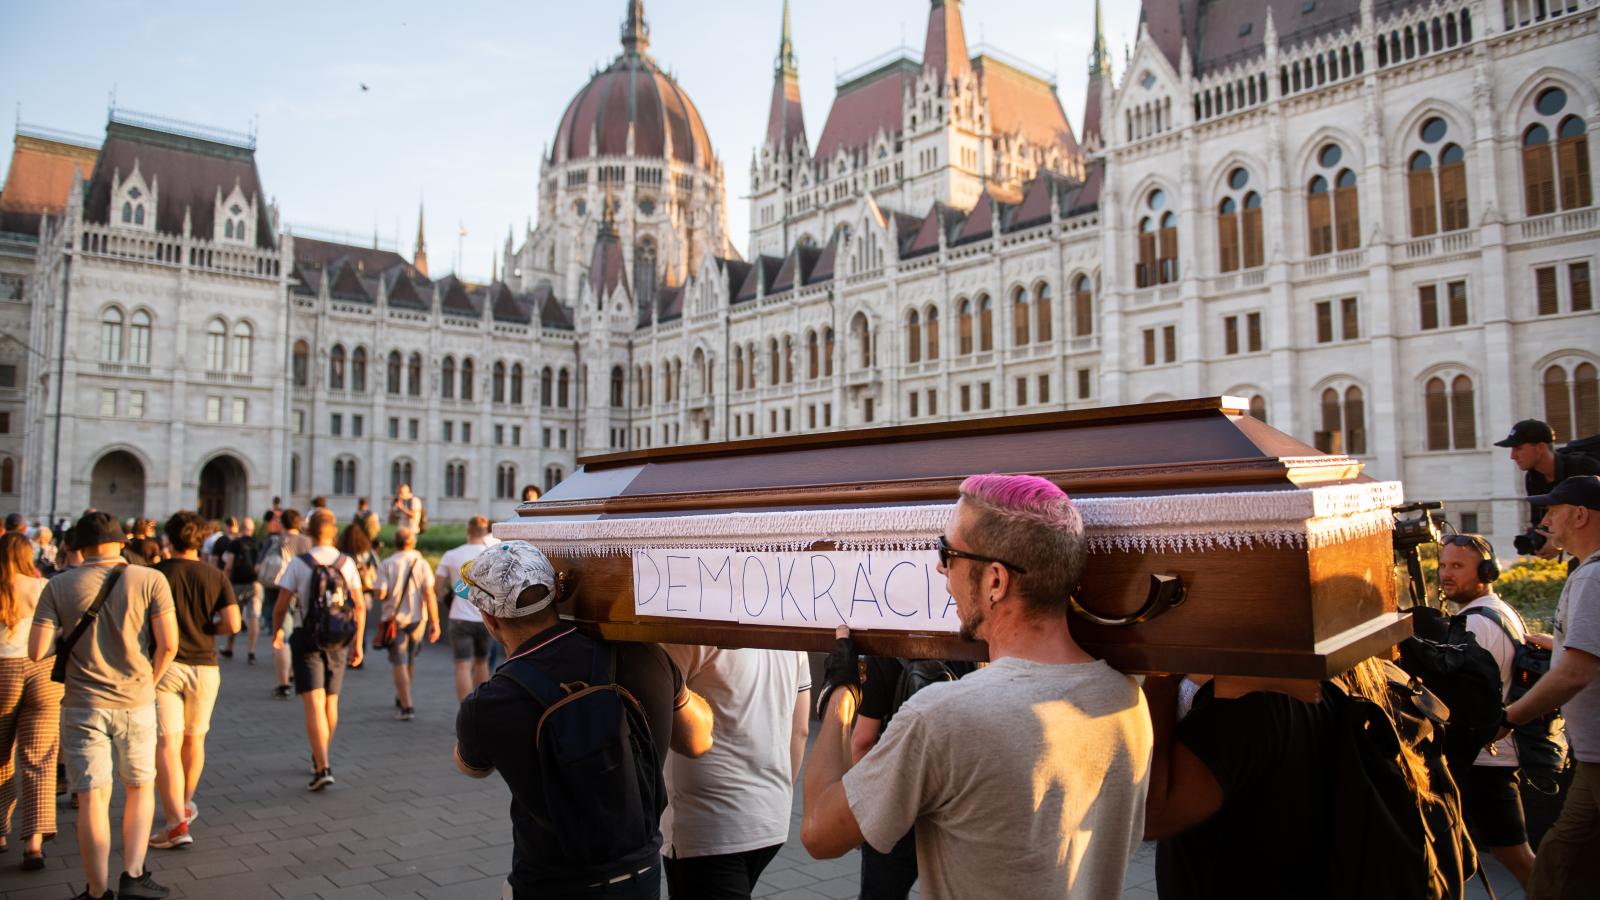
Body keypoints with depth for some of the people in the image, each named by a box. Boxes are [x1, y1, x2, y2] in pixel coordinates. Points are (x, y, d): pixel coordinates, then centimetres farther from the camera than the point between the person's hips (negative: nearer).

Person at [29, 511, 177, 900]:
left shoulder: (58, 586, -3)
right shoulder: (149, 580, -6)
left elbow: (37, 651, -8)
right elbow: (168, 645, -11)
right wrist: (150, 681, 7)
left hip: (82, 705, 0)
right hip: (135, 702, 0)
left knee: (92, 798, 6)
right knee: (140, 788, 17)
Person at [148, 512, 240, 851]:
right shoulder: (216, 577, 0)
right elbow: (232, 623, -9)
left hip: (164, 666, -3)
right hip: (204, 666, 3)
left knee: (166, 744, -5)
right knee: (194, 738, 20)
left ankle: (176, 823, -13)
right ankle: (185, 805, 37)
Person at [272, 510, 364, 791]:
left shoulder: (298, 563, -9)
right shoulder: (347, 563, -1)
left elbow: (281, 606, -7)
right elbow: (359, 606, 0)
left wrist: (276, 632, 13)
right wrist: (357, 642, 7)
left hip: (307, 639, -3)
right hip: (338, 640, 3)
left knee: (314, 705, -6)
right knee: (331, 702, 17)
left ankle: (323, 768, -16)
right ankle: (320, 757, 34)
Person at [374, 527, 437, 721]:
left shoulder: (386, 565, -6)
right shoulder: (421, 563, -3)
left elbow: (381, 594, -14)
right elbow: (429, 594, -10)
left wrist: (390, 594, 10)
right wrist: (434, 622, -9)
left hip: (394, 618, -2)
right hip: (418, 618, 2)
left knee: (399, 663, 1)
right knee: (411, 659, 20)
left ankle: (407, 707, -5)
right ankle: (401, 697, 37)